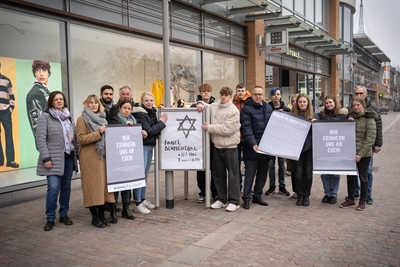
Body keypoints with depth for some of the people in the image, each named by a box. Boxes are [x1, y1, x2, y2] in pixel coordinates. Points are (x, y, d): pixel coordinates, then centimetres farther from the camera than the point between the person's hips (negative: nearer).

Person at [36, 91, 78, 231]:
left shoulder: (68, 116, 14)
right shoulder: (45, 117, -4)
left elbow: (74, 137, 16)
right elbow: (40, 139, -10)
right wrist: (46, 158, -16)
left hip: (69, 157, 6)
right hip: (54, 159, -5)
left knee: (66, 187, 10)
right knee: (53, 188, -10)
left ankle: (64, 215, 23)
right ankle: (50, 219, 5)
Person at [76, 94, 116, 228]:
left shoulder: (102, 118, 19)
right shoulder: (82, 119, 0)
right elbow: (81, 138, -11)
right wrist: (98, 133, -16)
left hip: (103, 156, 6)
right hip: (90, 157, -6)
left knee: (104, 183, 5)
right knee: (92, 185, -2)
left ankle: (101, 214, 15)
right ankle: (94, 217, 7)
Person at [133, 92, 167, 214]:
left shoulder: (153, 112, 12)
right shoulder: (140, 114, -12)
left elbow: (155, 130, 15)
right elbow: (149, 131, -18)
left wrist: (162, 120, 3)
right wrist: (161, 122, -10)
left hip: (150, 146, 8)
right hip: (142, 146, -8)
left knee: (145, 174, 14)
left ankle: (143, 199, 23)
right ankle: (137, 203, -2)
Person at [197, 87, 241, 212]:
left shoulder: (233, 111, -11)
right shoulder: (214, 106, 9)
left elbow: (227, 129, -20)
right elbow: (204, 107, 29)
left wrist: (209, 127, -15)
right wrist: (201, 104, 5)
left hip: (230, 146, -7)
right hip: (217, 146, 7)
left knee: (233, 173, 0)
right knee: (218, 174, 13)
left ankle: (234, 201, 8)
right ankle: (221, 199, 26)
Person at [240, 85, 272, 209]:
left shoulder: (268, 108, 12)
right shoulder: (246, 109, -7)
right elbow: (246, 128, -16)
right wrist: (253, 143, -26)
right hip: (252, 148, -6)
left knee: (263, 173, 13)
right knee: (250, 173, -1)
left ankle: (257, 196, 25)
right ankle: (246, 198, 8)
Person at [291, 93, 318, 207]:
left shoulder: (314, 115, 6)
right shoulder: (292, 115, 3)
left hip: (309, 147, 0)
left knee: (308, 172, 5)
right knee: (298, 172, 4)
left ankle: (306, 195, 19)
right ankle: (299, 195, 18)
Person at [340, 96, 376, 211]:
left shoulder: (369, 119, -8)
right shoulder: (351, 117, 9)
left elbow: (370, 139, -13)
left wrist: (360, 154, -17)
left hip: (364, 154, -5)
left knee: (363, 177, 7)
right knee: (350, 176, 11)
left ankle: (362, 201, 19)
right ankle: (350, 199, 23)